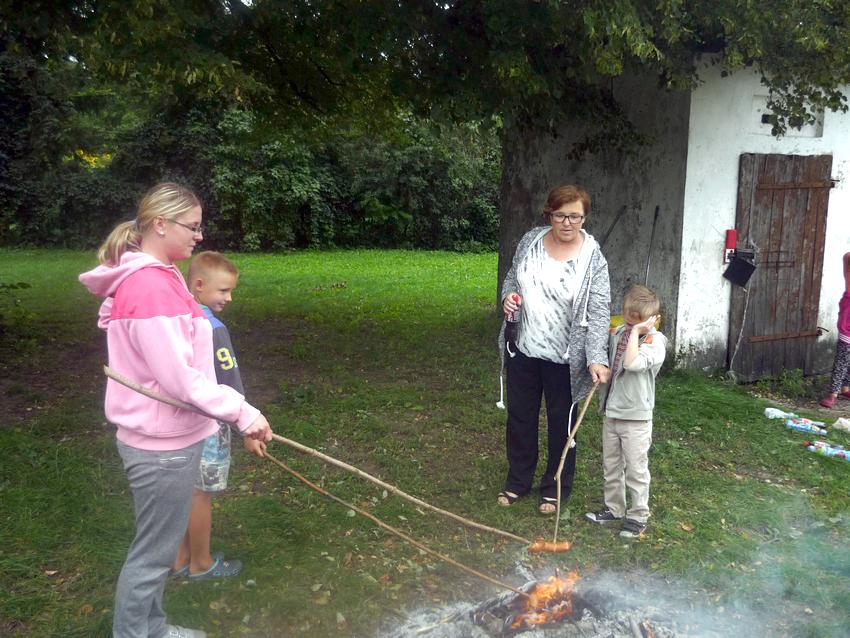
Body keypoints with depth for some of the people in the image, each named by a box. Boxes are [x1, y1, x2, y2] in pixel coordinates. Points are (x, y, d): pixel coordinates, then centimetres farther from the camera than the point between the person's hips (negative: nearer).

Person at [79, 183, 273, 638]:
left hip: (164, 436, 10)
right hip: (163, 445, -10)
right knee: (153, 553, 6)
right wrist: (242, 412, -20)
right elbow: (179, 379, -25)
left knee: (159, 545, 23)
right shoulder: (151, 287, -23)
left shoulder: (154, 278, 8)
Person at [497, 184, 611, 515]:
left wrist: (596, 358, -29)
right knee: (519, 416, 16)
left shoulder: (593, 259, -14)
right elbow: (512, 275, 14)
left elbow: (598, 312, -18)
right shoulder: (531, 240, -2)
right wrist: (508, 296, -8)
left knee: (561, 422, 12)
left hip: (564, 356, -4)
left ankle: (556, 488, 30)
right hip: (523, 348, 4)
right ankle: (518, 480, 35)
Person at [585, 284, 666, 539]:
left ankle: (638, 516, 20)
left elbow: (633, 364, -32)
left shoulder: (655, 340, -15)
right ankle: (614, 508, 34)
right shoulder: (618, 333, 4)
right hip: (611, 412, 7)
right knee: (611, 465, 18)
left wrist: (636, 331, -25)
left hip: (636, 418, -7)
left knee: (636, 470, 6)